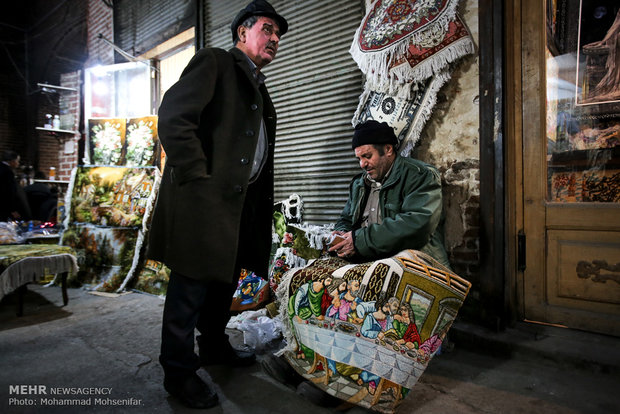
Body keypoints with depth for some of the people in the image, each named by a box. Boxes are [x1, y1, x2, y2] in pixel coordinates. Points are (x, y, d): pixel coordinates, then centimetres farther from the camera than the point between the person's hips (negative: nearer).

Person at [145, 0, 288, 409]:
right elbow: (173, 116, -15)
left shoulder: (258, 85, 23)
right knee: (190, 287, 1)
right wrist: (197, 178, -19)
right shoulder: (215, 61, -2)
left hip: (242, 200, 9)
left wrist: (261, 201, 13)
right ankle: (179, 371, 18)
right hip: (204, 197, -9)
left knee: (225, 279, 19)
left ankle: (214, 346, 38)